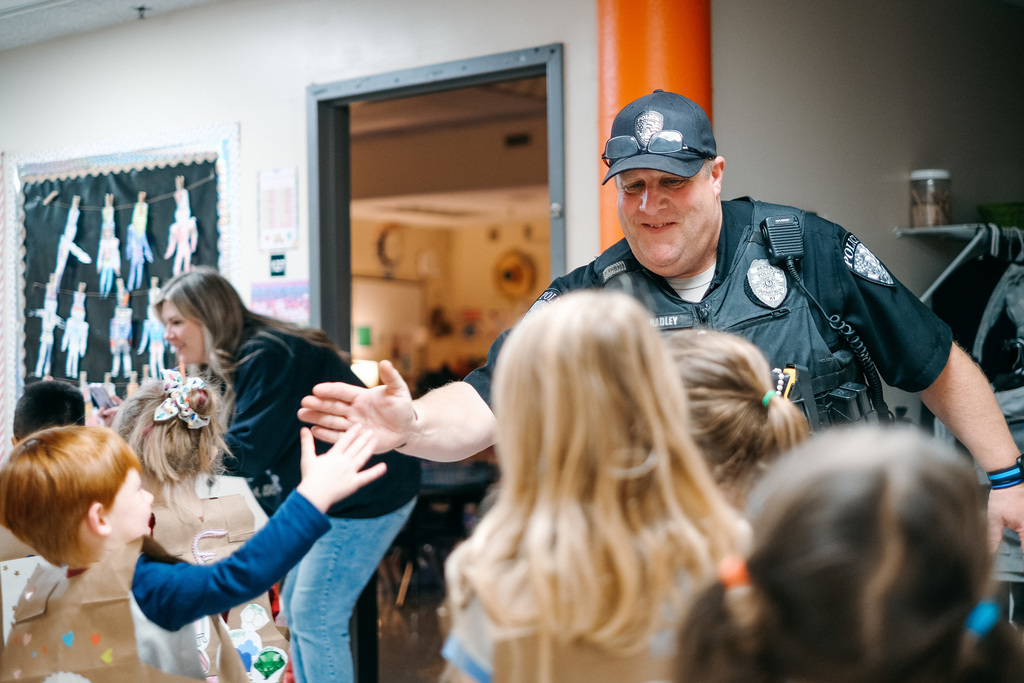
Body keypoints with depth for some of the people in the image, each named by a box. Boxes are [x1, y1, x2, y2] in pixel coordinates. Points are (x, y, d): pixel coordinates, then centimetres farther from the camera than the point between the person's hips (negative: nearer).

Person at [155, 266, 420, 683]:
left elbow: (246, 453, -22)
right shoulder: (241, 361, 13)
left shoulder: (267, 357, -19)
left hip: (365, 495, -11)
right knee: (295, 609, 15)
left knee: (315, 618, -8)